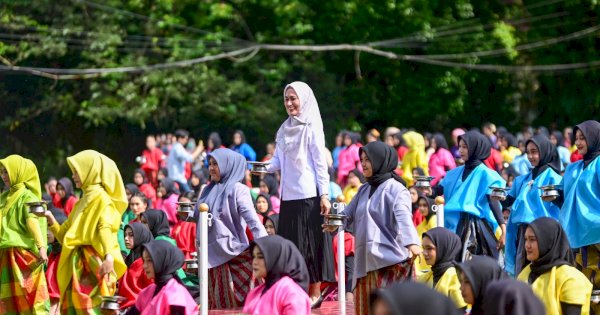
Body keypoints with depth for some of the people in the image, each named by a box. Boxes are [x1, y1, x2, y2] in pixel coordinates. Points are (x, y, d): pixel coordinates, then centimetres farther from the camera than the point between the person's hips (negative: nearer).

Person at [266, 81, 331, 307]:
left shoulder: (311, 128, -6)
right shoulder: (285, 130, 13)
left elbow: (321, 163, -8)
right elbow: (279, 161, 13)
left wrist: (324, 195, -13)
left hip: (308, 195, -7)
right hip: (288, 195, 7)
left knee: (308, 242, -5)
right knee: (289, 243, 5)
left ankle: (314, 292, 1)